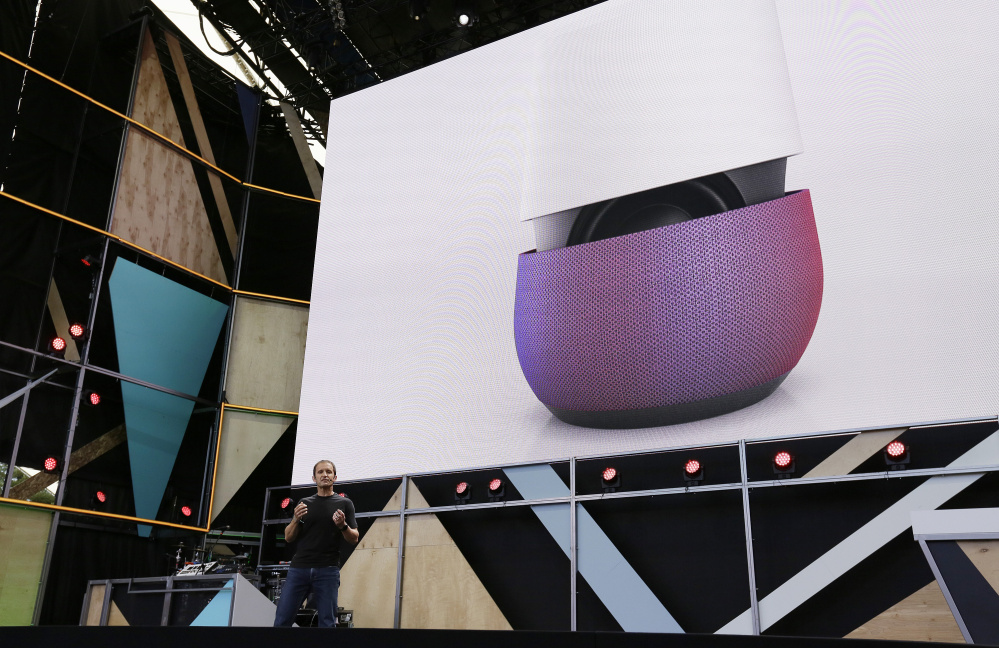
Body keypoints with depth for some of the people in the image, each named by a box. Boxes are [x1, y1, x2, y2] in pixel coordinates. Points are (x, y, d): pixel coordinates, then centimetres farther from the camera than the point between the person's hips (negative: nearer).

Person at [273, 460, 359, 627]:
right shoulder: (304, 503, 15)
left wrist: (342, 526, -15)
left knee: (327, 622, -2)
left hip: (328, 571, -2)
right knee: (282, 619, -3)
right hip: (299, 568, 2)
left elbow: (354, 539, 6)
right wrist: (296, 519, -7)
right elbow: (288, 537, 12)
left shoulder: (344, 504, 9)